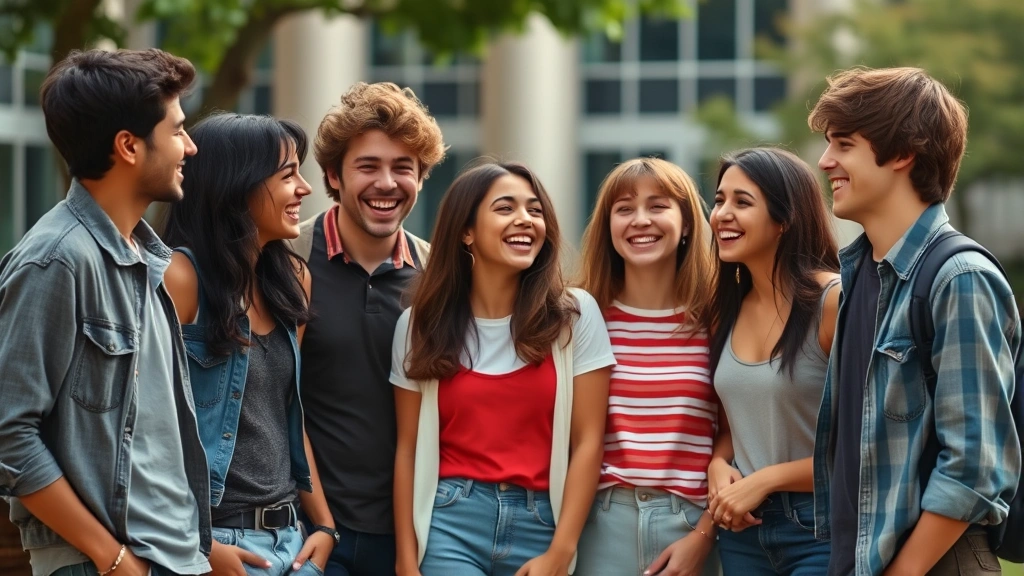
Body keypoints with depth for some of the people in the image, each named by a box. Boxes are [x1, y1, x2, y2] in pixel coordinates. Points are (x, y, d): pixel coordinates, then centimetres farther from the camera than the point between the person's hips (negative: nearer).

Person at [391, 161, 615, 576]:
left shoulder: (575, 315, 1)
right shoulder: (422, 324, 4)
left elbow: (587, 441, -2)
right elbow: (408, 449, 4)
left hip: (540, 524, 0)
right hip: (450, 523, 0)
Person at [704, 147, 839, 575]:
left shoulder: (833, 301, -14)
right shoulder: (729, 308, 6)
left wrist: (765, 479, -16)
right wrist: (719, 466, -4)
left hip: (821, 529, -6)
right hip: (743, 528, 6)